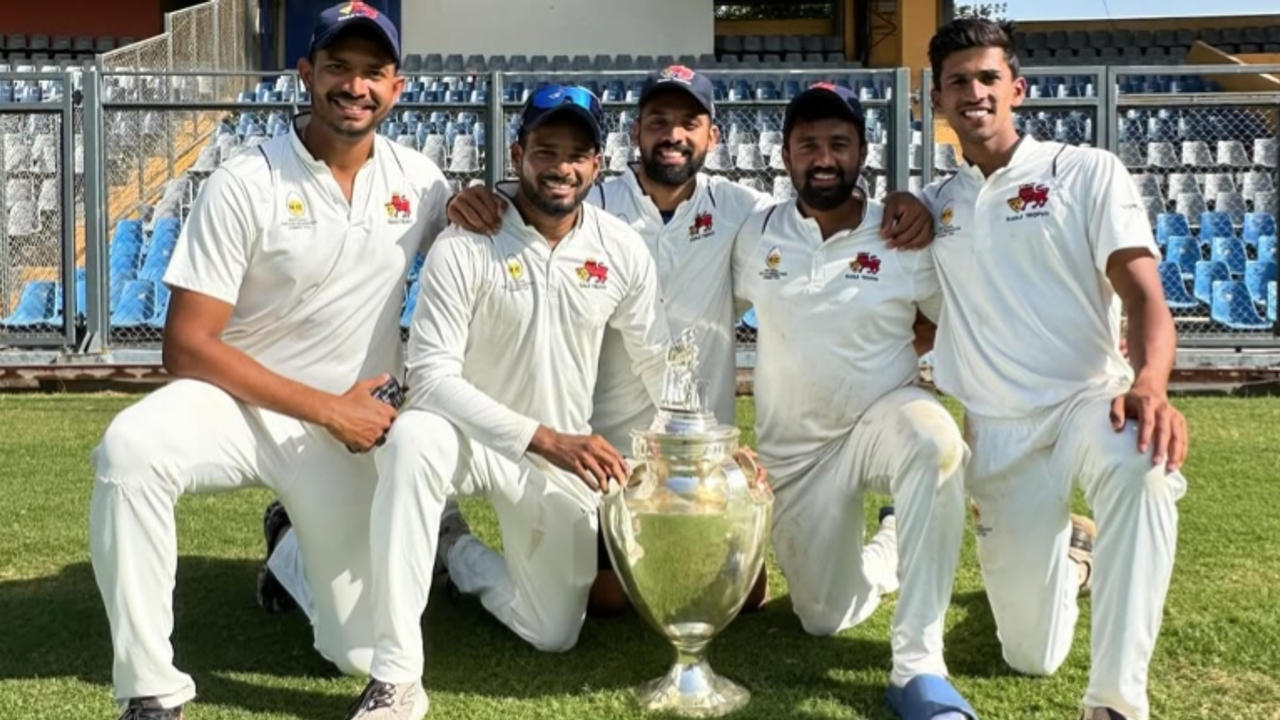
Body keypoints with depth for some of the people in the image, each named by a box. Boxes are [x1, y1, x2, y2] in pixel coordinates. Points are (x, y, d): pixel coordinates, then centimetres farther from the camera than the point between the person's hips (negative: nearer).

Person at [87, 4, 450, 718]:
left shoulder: (416, 178, 0)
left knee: (365, 653, 3)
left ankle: (297, 542, 36)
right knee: (130, 448, -37)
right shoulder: (245, 184, -12)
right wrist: (326, 407, -19)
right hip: (240, 406, -3)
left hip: (346, 431, 3)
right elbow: (188, 347, -15)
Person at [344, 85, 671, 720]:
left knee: (554, 634, 3)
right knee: (413, 438, -39)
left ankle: (456, 553, 34)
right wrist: (545, 438, -33)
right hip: (471, 437, -4)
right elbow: (430, 376, -25)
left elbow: (659, 362, 3)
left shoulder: (623, 251, -8)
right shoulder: (464, 246, -20)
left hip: (563, 459, 4)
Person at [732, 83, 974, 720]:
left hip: (884, 416, -2)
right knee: (824, 619, 5)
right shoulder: (755, 235, -4)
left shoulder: (905, 239, -10)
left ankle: (918, 665, -34)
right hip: (793, 447, 3)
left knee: (934, 441, -41)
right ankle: (889, 547, 41)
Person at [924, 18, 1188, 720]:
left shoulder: (1088, 172, 0)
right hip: (998, 433, 3)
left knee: (1142, 463, -43)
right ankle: (1057, 564, 39)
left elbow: (1143, 294, -12)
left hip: (1090, 400, -3)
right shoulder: (935, 204, 12)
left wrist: (1150, 385, -33)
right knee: (1030, 657, 3)